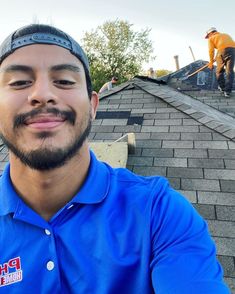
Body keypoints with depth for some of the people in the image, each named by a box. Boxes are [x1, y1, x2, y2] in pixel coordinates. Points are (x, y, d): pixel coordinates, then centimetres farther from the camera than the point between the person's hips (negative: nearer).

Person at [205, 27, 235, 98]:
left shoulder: (211, 38, 21)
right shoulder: (226, 35, 35)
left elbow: (211, 51, 9)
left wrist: (211, 63, 17)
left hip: (222, 50, -4)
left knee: (219, 71, 13)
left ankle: (222, 88, 22)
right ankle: (227, 91, -2)